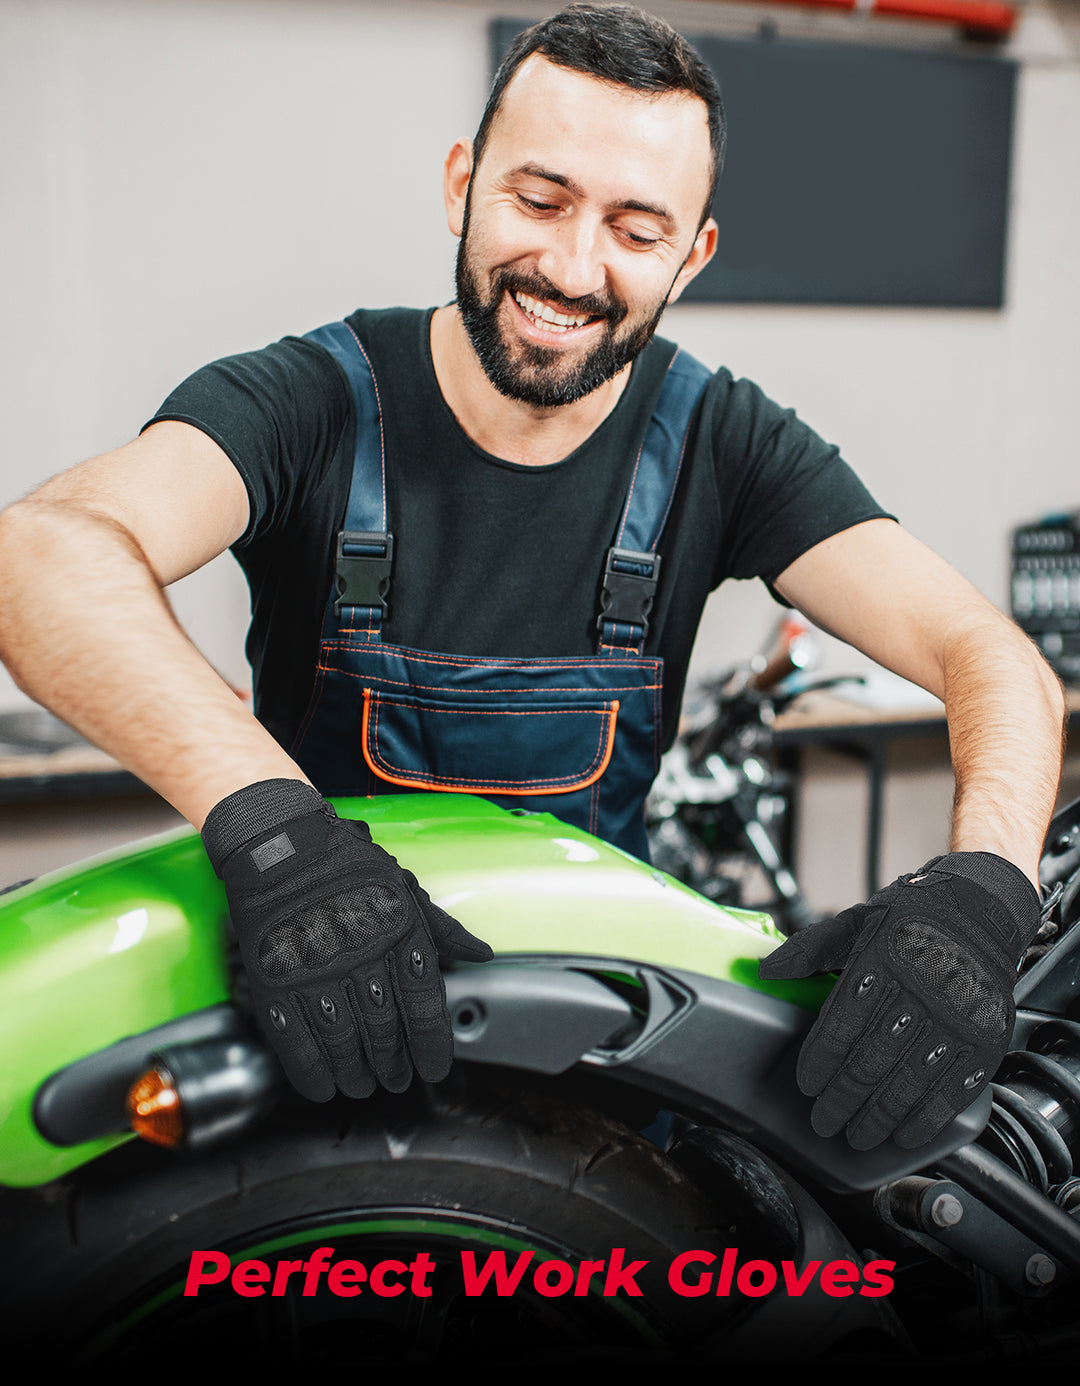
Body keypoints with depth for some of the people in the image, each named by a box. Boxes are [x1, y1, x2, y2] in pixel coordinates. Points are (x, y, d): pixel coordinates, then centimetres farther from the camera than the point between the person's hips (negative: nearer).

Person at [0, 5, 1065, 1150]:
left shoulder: (718, 443, -5)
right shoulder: (311, 401, -12)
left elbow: (991, 655, -12)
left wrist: (981, 883, -34)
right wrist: (270, 826, -48)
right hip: (315, 1008, -1)